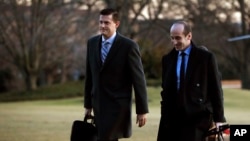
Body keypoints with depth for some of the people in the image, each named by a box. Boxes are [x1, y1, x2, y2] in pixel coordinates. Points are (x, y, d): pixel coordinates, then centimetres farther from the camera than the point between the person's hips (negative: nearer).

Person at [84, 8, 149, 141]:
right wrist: (88, 104, 14)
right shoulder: (92, 43, 7)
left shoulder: (129, 46, -10)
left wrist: (142, 110, -9)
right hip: (98, 105, 6)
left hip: (118, 105, -6)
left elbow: (139, 79, -8)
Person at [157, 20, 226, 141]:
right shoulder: (167, 59, 11)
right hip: (172, 118, 4)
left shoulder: (206, 57, -2)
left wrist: (219, 119, -3)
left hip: (197, 118, -4)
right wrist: (164, 115, 12)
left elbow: (216, 89, -1)